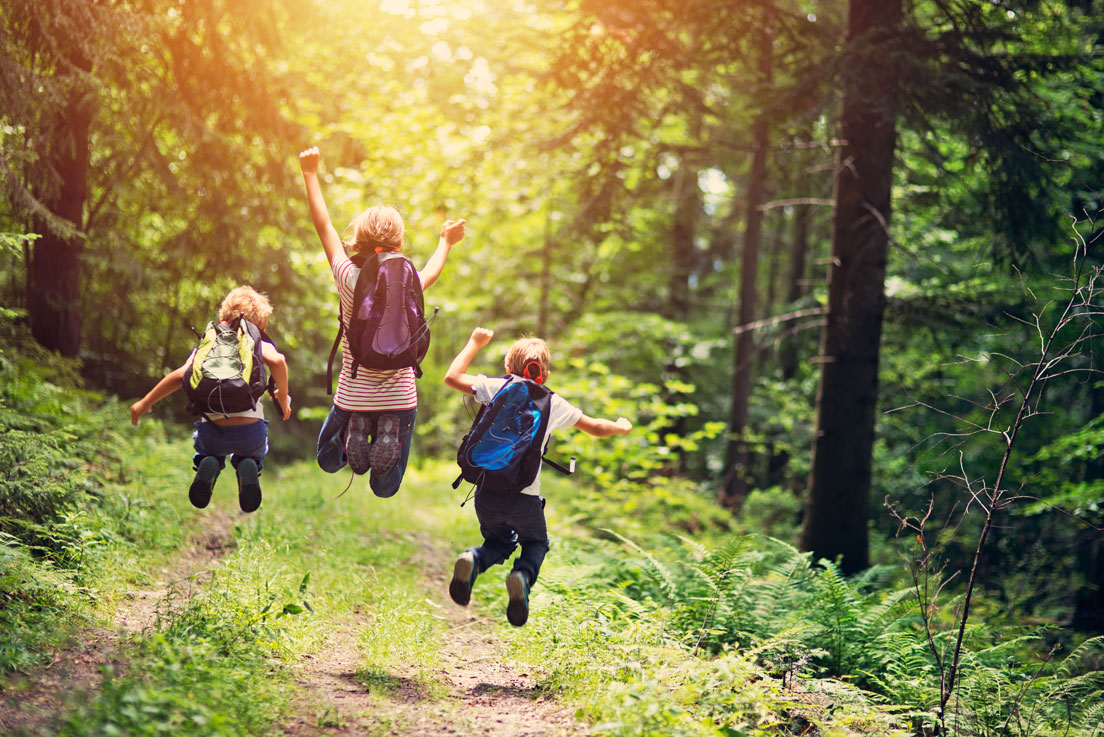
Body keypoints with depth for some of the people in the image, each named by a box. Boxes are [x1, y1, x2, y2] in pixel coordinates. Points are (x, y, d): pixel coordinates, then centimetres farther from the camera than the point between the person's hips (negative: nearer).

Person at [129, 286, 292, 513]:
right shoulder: (260, 345, 11)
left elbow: (181, 376, -1)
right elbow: (277, 361, -12)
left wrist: (145, 403, 7)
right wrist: (282, 396, 4)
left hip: (212, 432, 1)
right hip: (250, 432, -1)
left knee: (208, 451, 38)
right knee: (251, 454, 36)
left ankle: (208, 467, 1)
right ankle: (247, 468, -2)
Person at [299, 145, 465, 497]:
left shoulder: (349, 279, -14)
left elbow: (324, 226, -1)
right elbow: (431, 272, 18)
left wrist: (310, 174, 10)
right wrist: (446, 242, 38)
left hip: (354, 397, -1)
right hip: (400, 400, 1)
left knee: (327, 460, 26)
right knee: (384, 489, 17)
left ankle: (353, 440, -8)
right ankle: (386, 442, -16)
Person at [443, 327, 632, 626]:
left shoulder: (497, 388, 3)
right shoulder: (555, 405, 7)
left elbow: (452, 377, 10)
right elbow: (596, 427, 19)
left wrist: (475, 343, 21)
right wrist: (620, 427, 40)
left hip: (487, 492, 1)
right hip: (525, 496, -1)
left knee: (499, 542, 26)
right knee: (535, 543, 25)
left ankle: (472, 561, -9)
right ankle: (523, 577, -10)